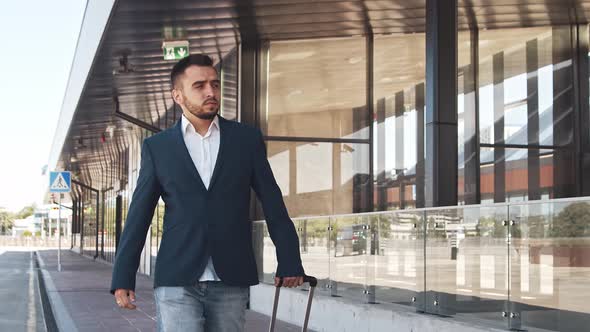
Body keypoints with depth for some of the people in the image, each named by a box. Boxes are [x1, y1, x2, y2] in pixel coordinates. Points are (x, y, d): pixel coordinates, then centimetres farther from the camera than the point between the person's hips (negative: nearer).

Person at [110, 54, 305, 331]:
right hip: (177, 281, -1)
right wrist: (123, 278, 2)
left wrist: (289, 261, 5)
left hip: (232, 280, 1)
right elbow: (138, 216, 7)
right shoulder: (157, 147, 7)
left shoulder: (247, 139, 8)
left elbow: (272, 203, 9)